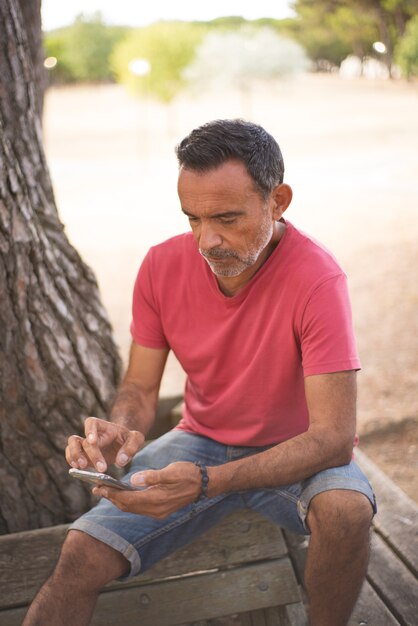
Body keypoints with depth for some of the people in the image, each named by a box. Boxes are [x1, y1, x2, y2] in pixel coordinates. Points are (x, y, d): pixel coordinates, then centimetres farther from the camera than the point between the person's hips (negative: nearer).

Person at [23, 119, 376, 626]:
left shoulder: (317, 279, -25)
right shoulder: (163, 266, -11)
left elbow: (333, 437, -27)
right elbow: (139, 388, 0)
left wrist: (206, 482, -39)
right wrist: (120, 431, -26)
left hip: (294, 452, -2)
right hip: (201, 441, 3)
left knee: (347, 509, -34)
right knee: (81, 555, -18)